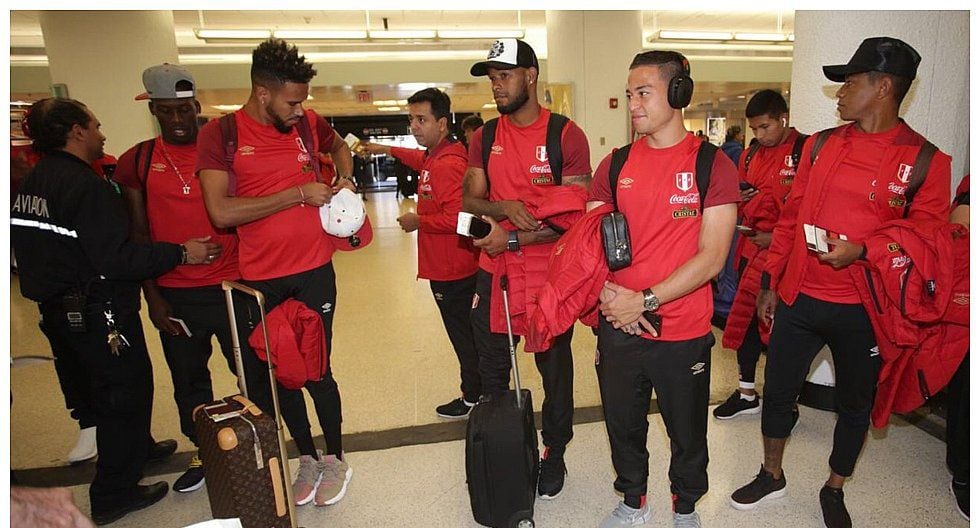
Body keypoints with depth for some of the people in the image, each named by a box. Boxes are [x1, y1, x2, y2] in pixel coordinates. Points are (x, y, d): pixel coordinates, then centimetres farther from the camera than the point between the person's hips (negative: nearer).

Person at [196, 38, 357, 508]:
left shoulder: (307, 123, 2)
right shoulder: (220, 133, -7)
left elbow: (339, 146, 25)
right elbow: (221, 212, -18)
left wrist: (344, 178, 5)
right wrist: (299, 193, -17)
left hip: (314, 270, 1)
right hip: (260, 279, 0)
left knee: (317, 370, 6)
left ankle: (335, 459, 28)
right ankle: (307, 457, 34)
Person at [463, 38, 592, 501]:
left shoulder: (567, 136, -7)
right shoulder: (485, 138, 6)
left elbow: (575, 215, -11)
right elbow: (469, 200, 2)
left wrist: (514, 239, -20)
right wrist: (503, 208, -20)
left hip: (550, 275, -3)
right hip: (494, 272, 4)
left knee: (555, 369, 13)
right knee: (492, 372, 14)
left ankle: (554, 454, 34)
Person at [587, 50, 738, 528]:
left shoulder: (712, 164, -7)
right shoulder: (615, 165, 4)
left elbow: (712, 256, -13)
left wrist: (646, 301, -17)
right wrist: (609, 295, -12)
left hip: (684, 334, -3)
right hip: (618, 329, 3)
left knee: (688, 431, 17)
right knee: (623, 424, 19)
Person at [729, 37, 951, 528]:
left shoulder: (925, 160, -6)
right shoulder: (820, 145, 4)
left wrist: (861, 251, -22)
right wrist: (770, 281, 8)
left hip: (863, 310, -2)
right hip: (798, 299, 3)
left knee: (855, 405, 15)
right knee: (777, 391, 12)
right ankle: (772, 475, 35)